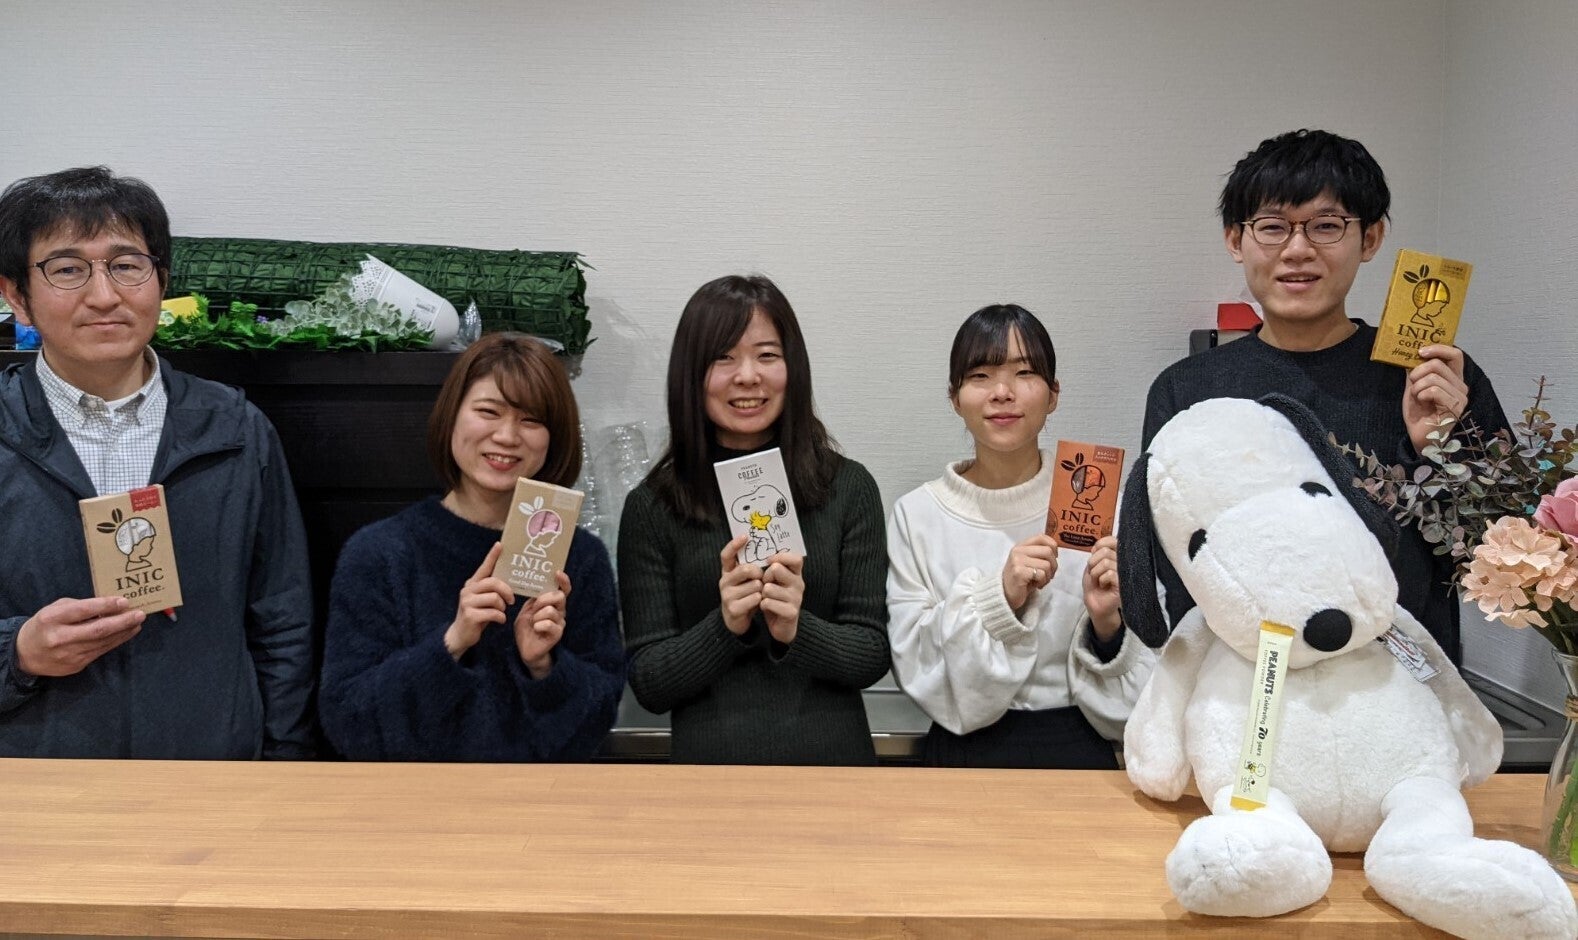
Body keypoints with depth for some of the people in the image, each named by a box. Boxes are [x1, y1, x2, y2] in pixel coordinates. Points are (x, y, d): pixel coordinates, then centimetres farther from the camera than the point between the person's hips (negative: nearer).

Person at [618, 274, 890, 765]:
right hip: (709, 753, 0)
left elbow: (872, 653, -3)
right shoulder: (651, 507, -5)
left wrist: (798, 630, -21)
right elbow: (647, 683, -5)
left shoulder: (849, 487, -3)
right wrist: (724, 626, -20)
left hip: (834, 753, 1)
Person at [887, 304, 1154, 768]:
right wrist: (997, 600, -16)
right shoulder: (917, 515, 1)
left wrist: (1106, 623, -14)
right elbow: (916, 672, -4)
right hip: (965, 754, -1)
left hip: (1077, 754, 1)